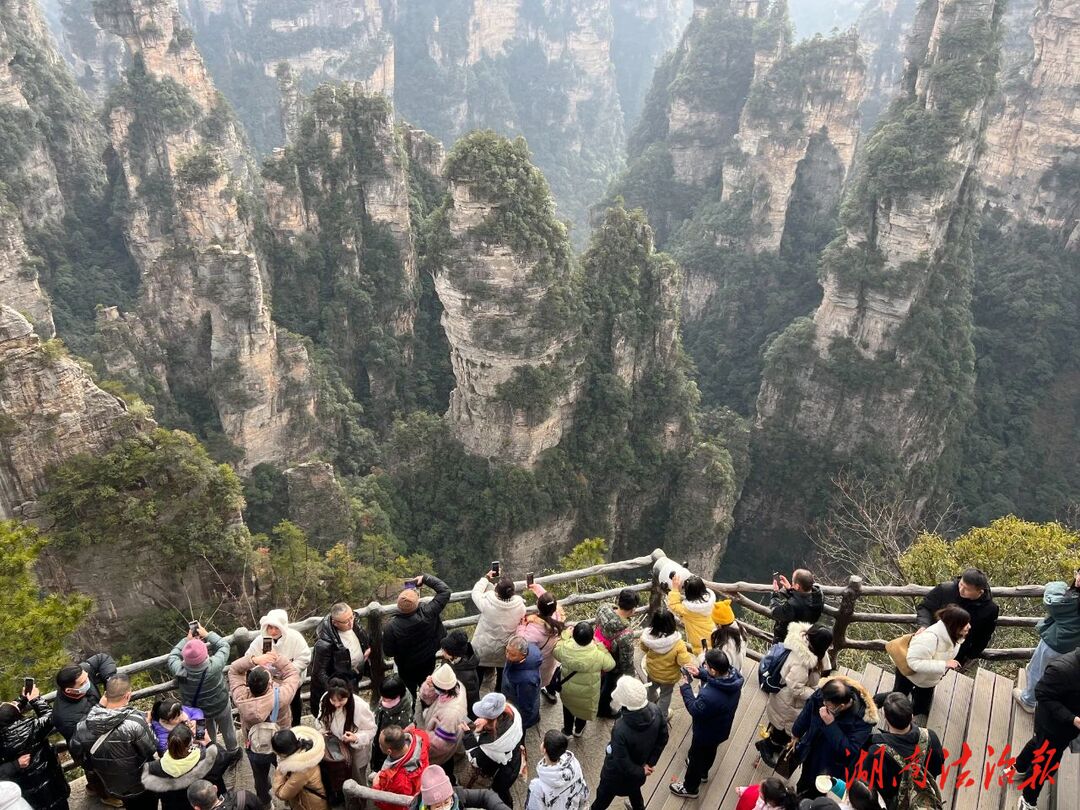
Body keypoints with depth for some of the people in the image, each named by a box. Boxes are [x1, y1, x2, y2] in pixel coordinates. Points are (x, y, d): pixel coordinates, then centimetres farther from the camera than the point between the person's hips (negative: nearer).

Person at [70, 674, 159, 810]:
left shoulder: (85, 726, -21)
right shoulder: (135, 722, -36)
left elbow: (78, 755, -4)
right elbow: (152, 749, -23)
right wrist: (147, 726, -7)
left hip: (114, 787, 4)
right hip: (142, 786, -4)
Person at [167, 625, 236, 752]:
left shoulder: (180, 671, -36)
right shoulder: (214, 666, -39)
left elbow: (173, 656, -14)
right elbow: (224, 645, -21)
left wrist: (187, 640, -8)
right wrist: (207, 635, -13)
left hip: (197, 711, 2)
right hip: (220, 707, -2)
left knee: (209, 734, 31)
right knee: (228, 731, 27)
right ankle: (232, 752, 50)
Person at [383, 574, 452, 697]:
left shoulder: (391, 626, -33)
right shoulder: (428, 612, -33)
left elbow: (388, 653, -17)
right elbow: (445, 591, -22)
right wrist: (425, 578, -18)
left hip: (406, 670, -1)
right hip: (428, 665, 1)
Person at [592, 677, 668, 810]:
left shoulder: (621, 730, -44)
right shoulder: (655, 711, -28)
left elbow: (623, 764, -30)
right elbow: (663, 738, -10)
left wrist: (640, 772, -11)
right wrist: (650, 763, -2)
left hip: (617, 775, -5)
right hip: (641, 764, 5)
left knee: (603, 798, 26)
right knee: (634, 790, 37)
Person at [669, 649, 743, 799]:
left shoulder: (708, 696, -47)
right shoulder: (735, 677, -25)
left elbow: (695, 710, -26)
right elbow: (719, 680, -1)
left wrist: (685, 688, -17)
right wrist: (700, 673, -9)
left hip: (706, 734, -6)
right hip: (722, 729, 6)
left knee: (696, 757, 22)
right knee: (710, 751, 34)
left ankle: (690, 788, 48)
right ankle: (703, 773, 63)